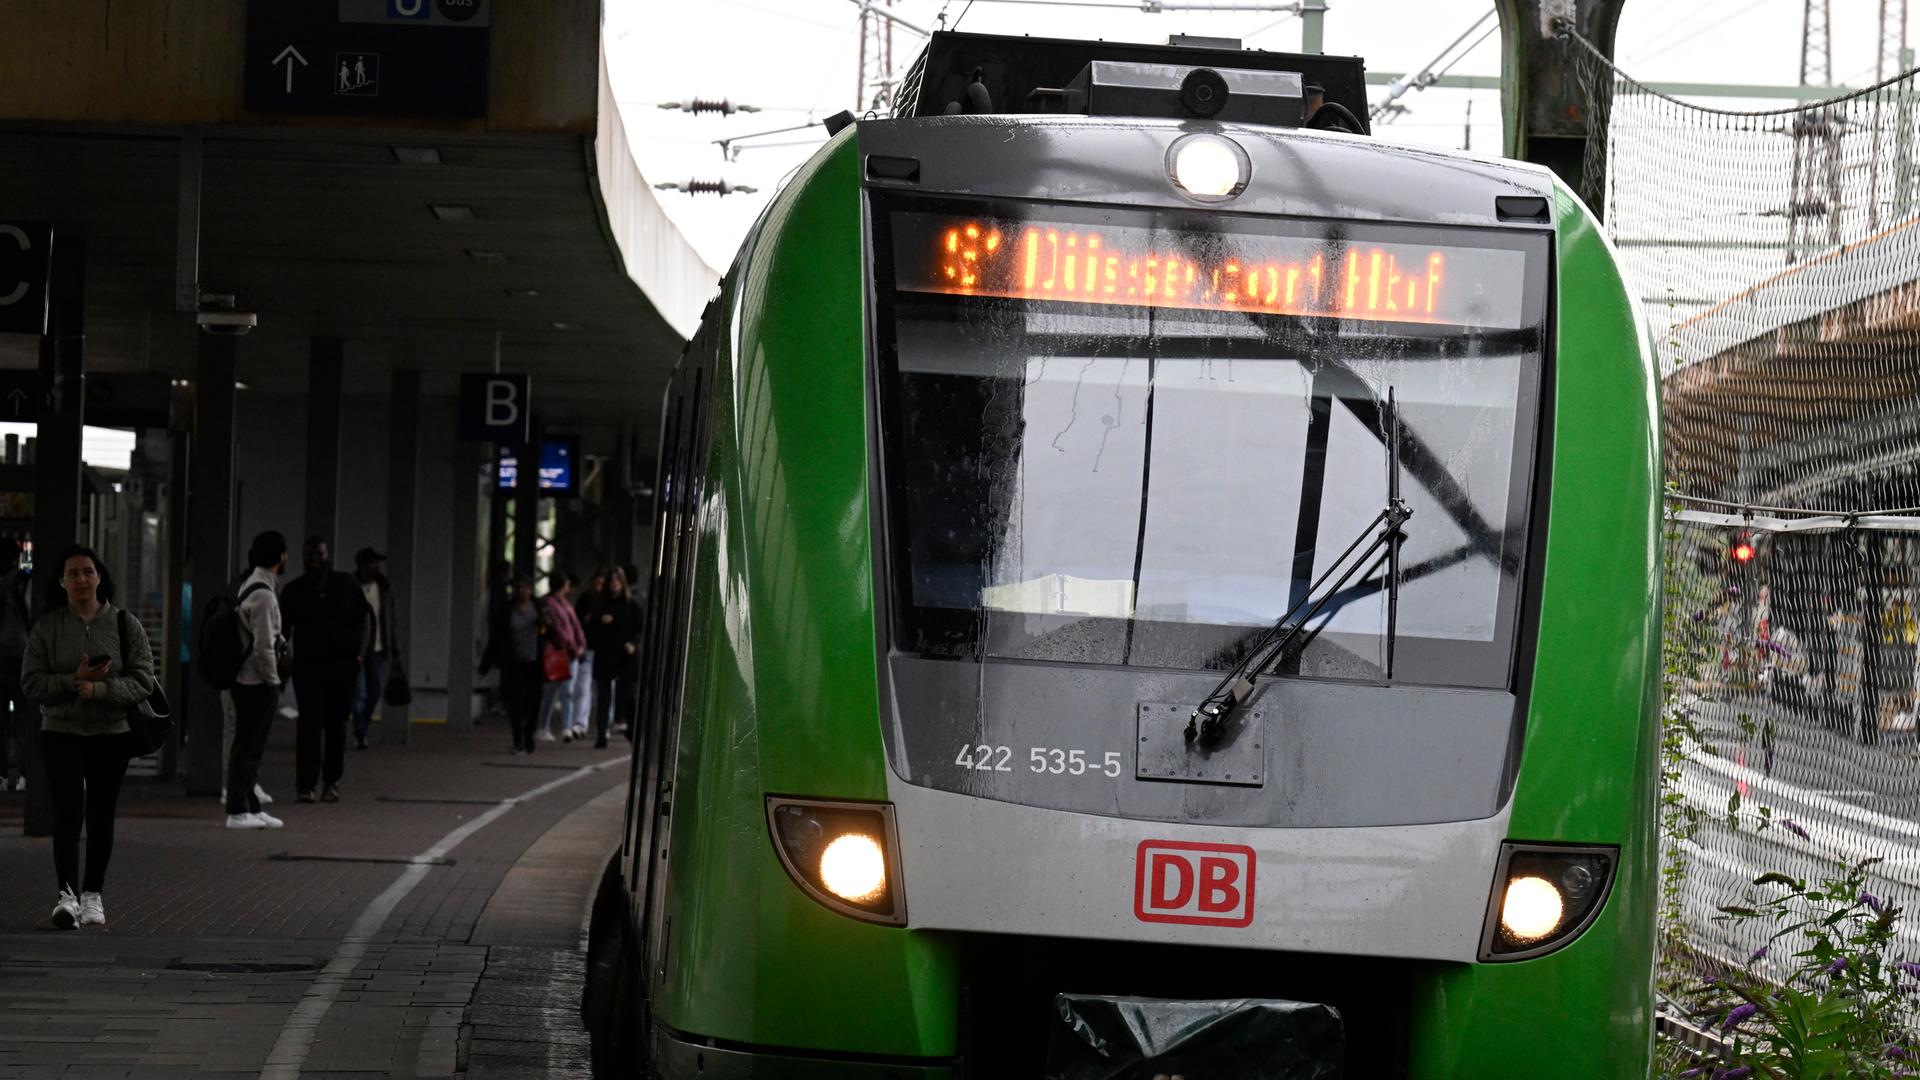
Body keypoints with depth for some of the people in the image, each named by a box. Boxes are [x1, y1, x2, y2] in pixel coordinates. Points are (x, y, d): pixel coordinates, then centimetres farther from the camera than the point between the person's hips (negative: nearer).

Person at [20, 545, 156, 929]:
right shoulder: (47, 627, 1)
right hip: (61, 734, -1)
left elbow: (142, 681, -4)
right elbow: (31, 683, -2)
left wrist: (99, 689, -19)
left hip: (111, 735, 1)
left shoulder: (125, 625, 1)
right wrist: (74, 681, -18)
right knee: (67, 814, -14)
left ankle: (93, 893, 21)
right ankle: (68, 894, -21)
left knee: (101, 817, 9)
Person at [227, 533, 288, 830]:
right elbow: (263, 646, -22)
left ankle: (252, 807, 22)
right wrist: (273, 679, -11)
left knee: (249, 747, 15)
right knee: (247, 747, -4)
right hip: (258, 683, -10)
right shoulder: (264, 595, -19)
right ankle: (238, 811, -1)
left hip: (244, 680, 10)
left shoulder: (248, 587, 13)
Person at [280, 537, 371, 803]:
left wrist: (360, 656, -1)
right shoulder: (294, 590, 5)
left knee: (336, 724, 6)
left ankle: (331, 781, 15)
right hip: (307, 666, -1)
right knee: (309, 723, -9)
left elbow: (364, 620, 9)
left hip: (342, 664, 1)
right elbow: (284, 629, 7)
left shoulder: (347, 585, 5)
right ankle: (306, 783, -8)